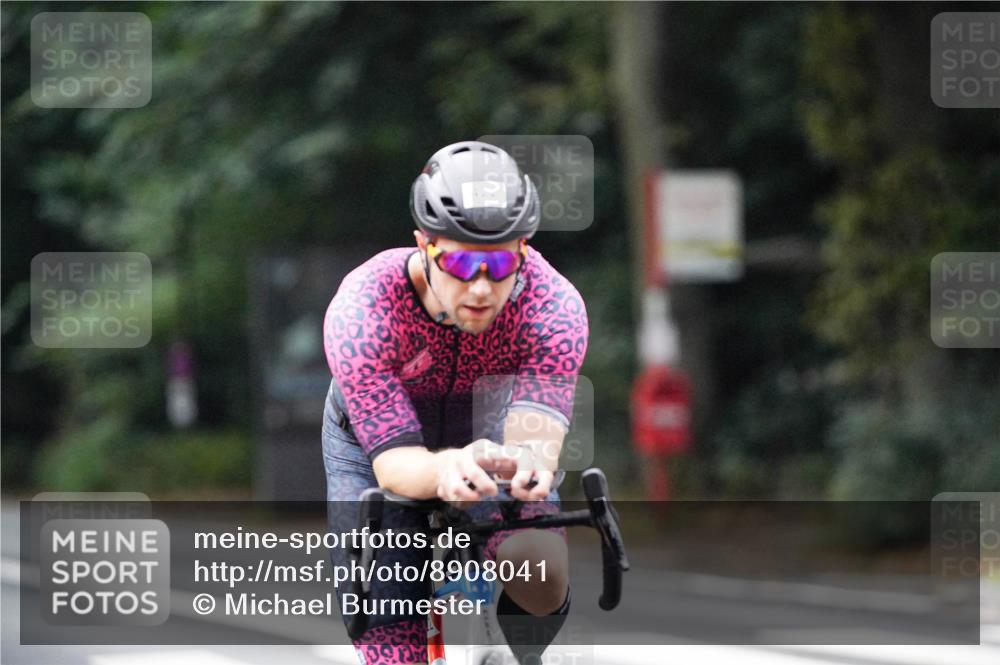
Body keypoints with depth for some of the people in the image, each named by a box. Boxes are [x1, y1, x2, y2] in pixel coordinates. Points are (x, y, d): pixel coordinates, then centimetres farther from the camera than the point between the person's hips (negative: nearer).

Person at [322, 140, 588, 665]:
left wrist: (526, 459, -70)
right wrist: (444, 468, -66)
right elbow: (393, 462, -42)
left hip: (487, 431, 1)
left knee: (542, 581, -24)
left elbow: (538, 427, -45)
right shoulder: (360, 309, -37)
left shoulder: (554, 305, -34)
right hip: (374, 447, -1)